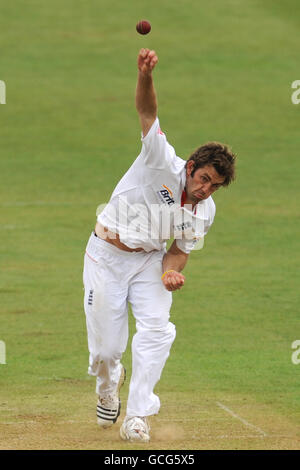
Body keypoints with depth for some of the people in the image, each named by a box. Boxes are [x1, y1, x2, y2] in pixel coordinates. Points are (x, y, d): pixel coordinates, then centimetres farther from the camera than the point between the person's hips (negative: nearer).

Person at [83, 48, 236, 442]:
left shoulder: (205, 212, -7)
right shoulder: (163, 164, -22)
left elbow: (181, 248, 4)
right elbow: (148, 113, -33)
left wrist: (171, 272, -20)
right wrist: (146, 76, -52)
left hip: (149, 259, 4)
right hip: (107, 257, -4)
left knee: (157, 328, -18)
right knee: (107, 347, -3)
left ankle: (136, 417, -8)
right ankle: (108, 383, 36)